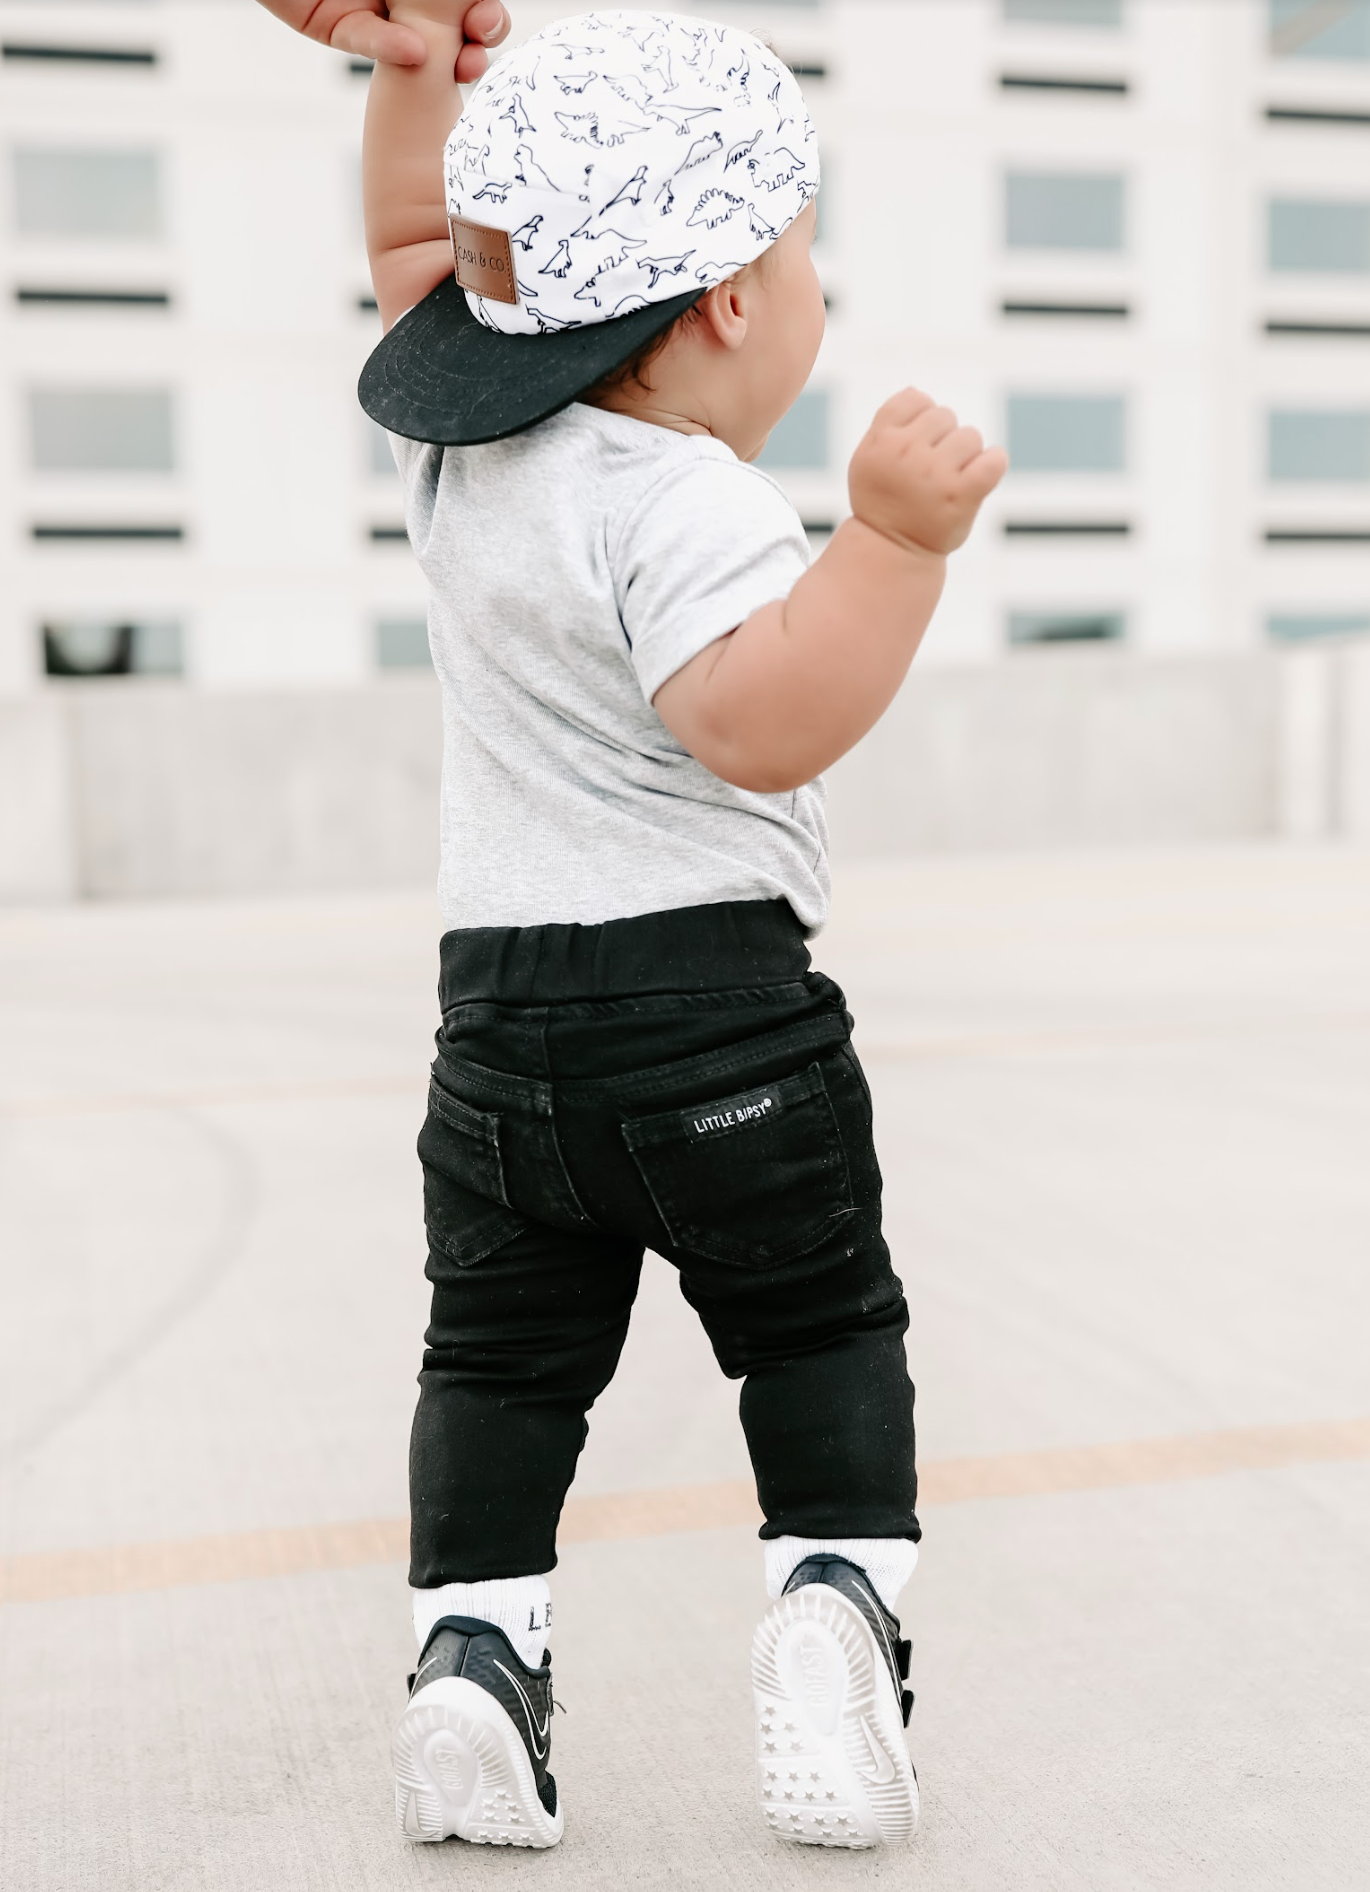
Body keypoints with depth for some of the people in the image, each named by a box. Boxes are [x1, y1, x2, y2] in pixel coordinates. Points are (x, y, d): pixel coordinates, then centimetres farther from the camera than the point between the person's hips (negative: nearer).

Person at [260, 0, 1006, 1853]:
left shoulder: (457, 439, 8)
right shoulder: (681, 502, -16)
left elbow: (419, 244, 24)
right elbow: (761, 721, -29)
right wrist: (897, 538, -33)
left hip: (499, 1001, 6)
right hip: (723, 1008, -5)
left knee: (502, 1352, 16)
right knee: (823, 1328, 12)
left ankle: (474, 1641, 9)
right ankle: (836, 1590, 1)